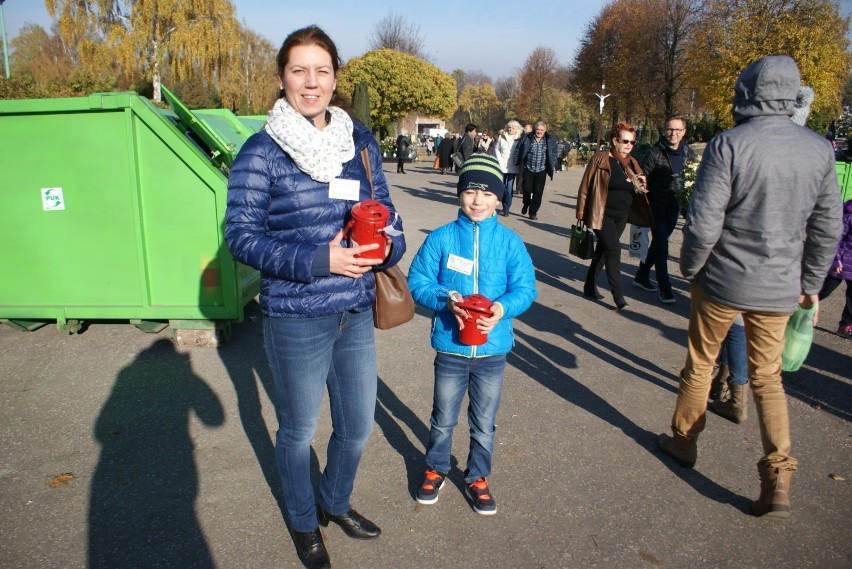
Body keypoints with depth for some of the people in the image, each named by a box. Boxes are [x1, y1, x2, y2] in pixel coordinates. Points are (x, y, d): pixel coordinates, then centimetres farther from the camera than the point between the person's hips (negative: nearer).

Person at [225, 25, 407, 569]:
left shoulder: (361, 140, 5)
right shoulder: (261, 151, -10)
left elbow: (385, 209, 12)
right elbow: (242, 234, -11)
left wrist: (388, 243, -11)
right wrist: (319, 260, -22)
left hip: (357, 312, 5)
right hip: (297, 317, -4)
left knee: (358, 425, 18)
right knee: (298, 428, 15)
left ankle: (335, 502, 49)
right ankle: (304, 523, 44)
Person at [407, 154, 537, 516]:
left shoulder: (510, 242, -4)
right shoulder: (441, 238, -7)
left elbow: (525, 288, -4)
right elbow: (417, 282, -5)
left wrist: (503, 308, -23)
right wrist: (445, 299, -23)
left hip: (493, 349, 1)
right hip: (450, 347, -1)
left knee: (484, 424, 17)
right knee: (443, 418, 19)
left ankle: (477, 479, 39)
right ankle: (435, 469, 44)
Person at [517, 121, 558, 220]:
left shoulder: (549, 140, 3)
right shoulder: (527, 138, -1)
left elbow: (553, 155, 7)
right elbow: (520, 151, 1)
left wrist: (551, 169, 2)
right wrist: (519, 164, -5)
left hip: (541, 171, 1)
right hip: (528, 169, -1)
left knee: (538, 192, -1)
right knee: (527, 189, -1)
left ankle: (533, 212, 9)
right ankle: (526, 204, 31)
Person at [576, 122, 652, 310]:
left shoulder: (632, 163, 8)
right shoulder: (600, 159, -9)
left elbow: (638, 190, 21)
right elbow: (585, 187, -7)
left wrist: (641, 183, -3)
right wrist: (582, 214, -9)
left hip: (621, 217, 6)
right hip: (602, 215, -6)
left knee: (603, 250, 13)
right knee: (613, 249, -15)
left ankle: (590, 287, 25)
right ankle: (617, 294, -9)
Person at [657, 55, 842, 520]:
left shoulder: (728, 145, -16)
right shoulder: (820, 149, 0)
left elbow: (703, 223, -18)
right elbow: (827, 228, 5)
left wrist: (689, 270, -1)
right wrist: (810, 283, 16)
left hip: (722, 281, -4)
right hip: (780, 288, 4)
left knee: (699, 364, 16)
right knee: (767, 377, 16)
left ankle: (684, 440, 34)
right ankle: (778, 478, 8)